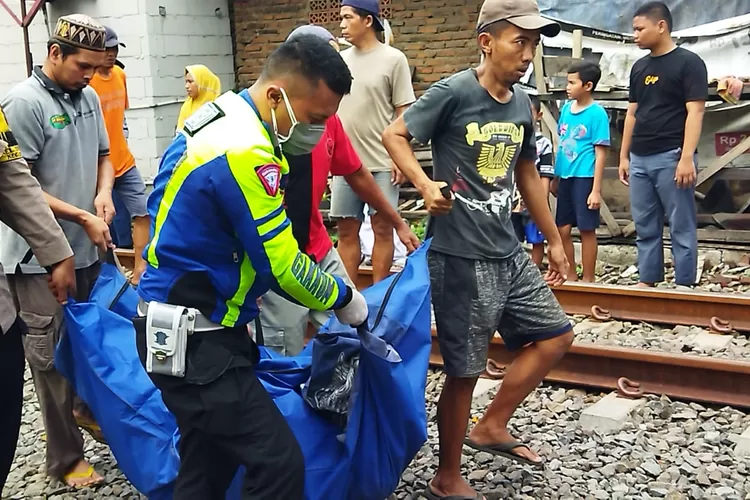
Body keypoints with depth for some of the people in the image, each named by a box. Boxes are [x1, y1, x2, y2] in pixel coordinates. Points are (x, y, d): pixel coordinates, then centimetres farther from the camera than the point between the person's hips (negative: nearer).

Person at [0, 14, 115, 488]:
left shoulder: (88, 98, 5)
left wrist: (103, 193, -3)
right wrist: (83, 217, -16)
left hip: (87, 249, 6)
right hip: (40, 256, -6)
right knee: (53, 356, 2)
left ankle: (88, 409, 42)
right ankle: (66, 458, 14)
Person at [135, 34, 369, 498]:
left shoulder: (222, 114, 7)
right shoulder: (244, 152, -24)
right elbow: (281, 266, -19)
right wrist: (344, 299, -2)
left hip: (186, 327, 10)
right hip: (194, 340, -10)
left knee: (209, 463, 18)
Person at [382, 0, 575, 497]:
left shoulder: (522, 103, 8)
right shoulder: (453, 92, -13)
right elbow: (395, 135, -8)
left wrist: (554, 240, 22)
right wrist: (426, 185, -26)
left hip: (508, 252, 8)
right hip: (460, 257, -8)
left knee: (555, 335, 13)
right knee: (464, 372, 1)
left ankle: (492, 426, 27)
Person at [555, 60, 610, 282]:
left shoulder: (597, 113, -10)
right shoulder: (566, 108, 9)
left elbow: (601, 153, -11)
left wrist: (596, 189, -14)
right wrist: (554, 176, 17)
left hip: (584, 177, -6)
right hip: (565, 176, 6)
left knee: (587, 230, 3)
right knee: (563, 229, 11)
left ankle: (588, 279, 15)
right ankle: (571, 276, 25)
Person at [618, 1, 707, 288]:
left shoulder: (688, 62, -4)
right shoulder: (640, 67, 16)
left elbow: (695, 112, -11)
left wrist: (687, 157, -19)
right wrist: (624, 156, 15)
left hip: (671, 157, -7)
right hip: (640, 159, 7)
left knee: (681, 227, -1)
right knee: (645, 227, 10)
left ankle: (684, 287, 5)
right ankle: (647, 283, 17)